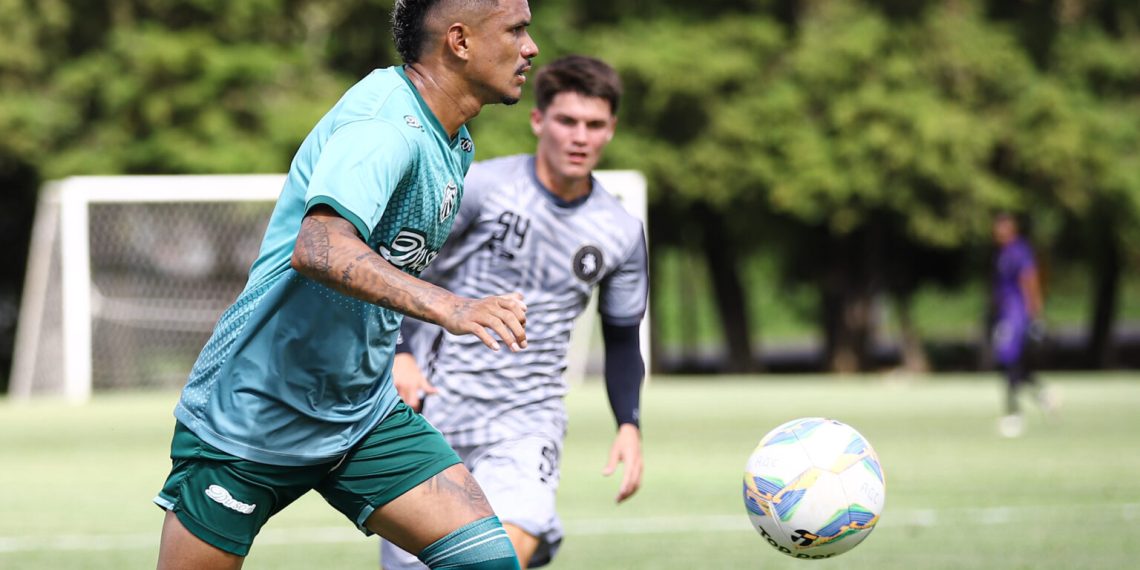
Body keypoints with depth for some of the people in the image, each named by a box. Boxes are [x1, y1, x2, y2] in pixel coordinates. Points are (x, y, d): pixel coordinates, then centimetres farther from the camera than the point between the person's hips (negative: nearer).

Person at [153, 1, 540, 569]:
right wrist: (446, 306, -52)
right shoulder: (383, 128, -24)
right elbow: (317, 248, -43)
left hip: (364, 416, 8)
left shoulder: (452, 145, 6)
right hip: (247, 415, -8)